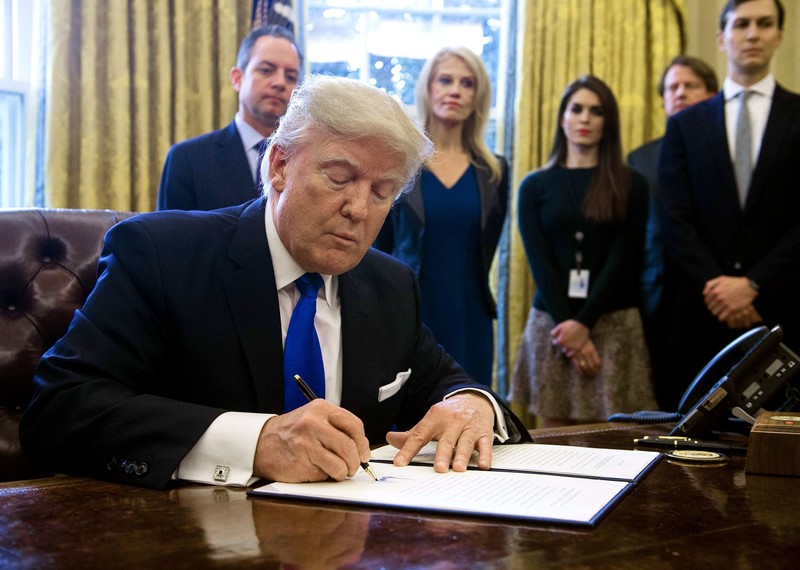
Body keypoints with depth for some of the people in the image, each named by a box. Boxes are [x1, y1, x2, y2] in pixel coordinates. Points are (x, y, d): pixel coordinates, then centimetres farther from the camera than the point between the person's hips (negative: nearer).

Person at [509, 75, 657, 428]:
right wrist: (565, 324, -10)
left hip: (613, 323, -1)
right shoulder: (535, 186, 9)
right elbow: (539, 261, 1)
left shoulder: (631, 186, 6)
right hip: (551, 321, 1)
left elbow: (623, 259, -2)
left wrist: (583, 323, -11)